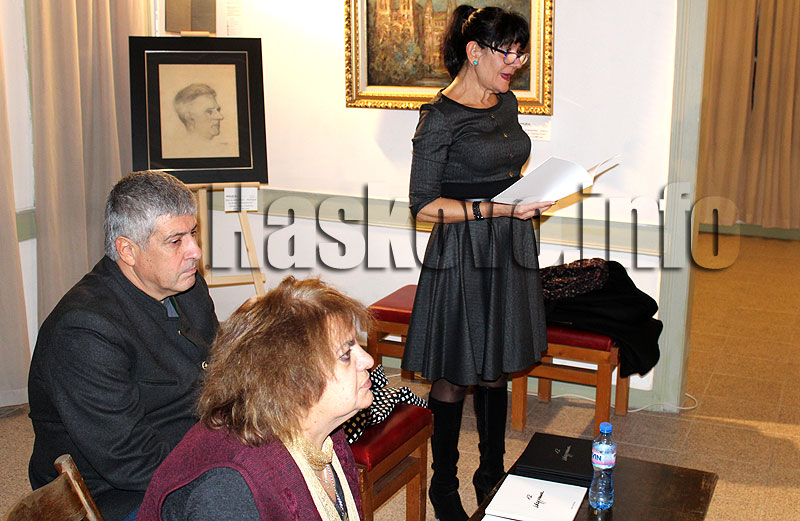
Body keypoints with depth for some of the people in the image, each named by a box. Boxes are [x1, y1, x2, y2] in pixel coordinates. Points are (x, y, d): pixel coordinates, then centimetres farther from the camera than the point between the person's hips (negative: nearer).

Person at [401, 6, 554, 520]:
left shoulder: (506, 102, 10)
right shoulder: (440, 116, -13)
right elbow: (424, 205, -15)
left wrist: (532, 196, 7)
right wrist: (496, 208, -22)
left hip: (510, 248, 7)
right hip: (463, 255, -7)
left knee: (495, 367, 16)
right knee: (454, 376, 5)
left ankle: (492, 473, 32)